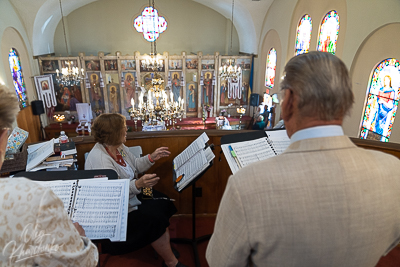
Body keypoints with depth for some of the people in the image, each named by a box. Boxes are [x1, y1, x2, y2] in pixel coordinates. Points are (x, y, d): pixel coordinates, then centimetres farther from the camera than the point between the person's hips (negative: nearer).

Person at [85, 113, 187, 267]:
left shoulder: (119, 147, 3)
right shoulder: (99, 158, -27)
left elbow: (134, 166, 14)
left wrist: (151, 158, 3)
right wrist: (138, 184, -43)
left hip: (131, 196, 10)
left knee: (163, 204, -2)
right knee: (155, 220, -19)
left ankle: (165, 247, 14)